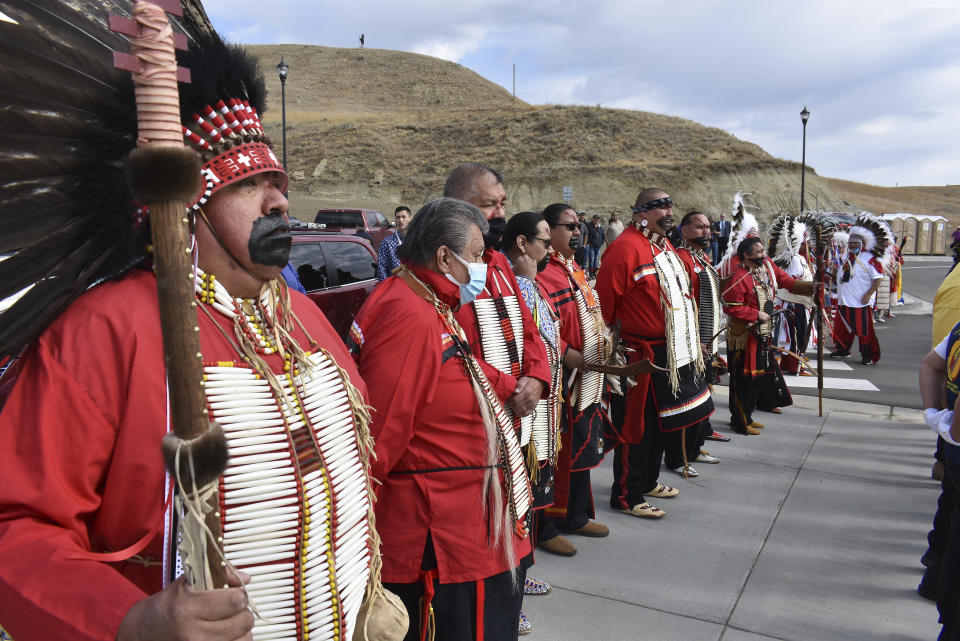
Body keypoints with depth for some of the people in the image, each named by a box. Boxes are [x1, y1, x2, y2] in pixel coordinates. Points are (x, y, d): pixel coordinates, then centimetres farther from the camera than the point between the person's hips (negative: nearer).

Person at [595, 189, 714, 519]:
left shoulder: (664, 244, 13)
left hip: (675, 353, 10)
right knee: (637, 426, 0)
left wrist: (691, 340, 22)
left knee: (659, 421, 20)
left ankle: (648, 482, 37)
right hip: (642, 355, -10)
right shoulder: (625, 248, -19)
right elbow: (603, 304, -19)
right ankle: (626, 496, 14)